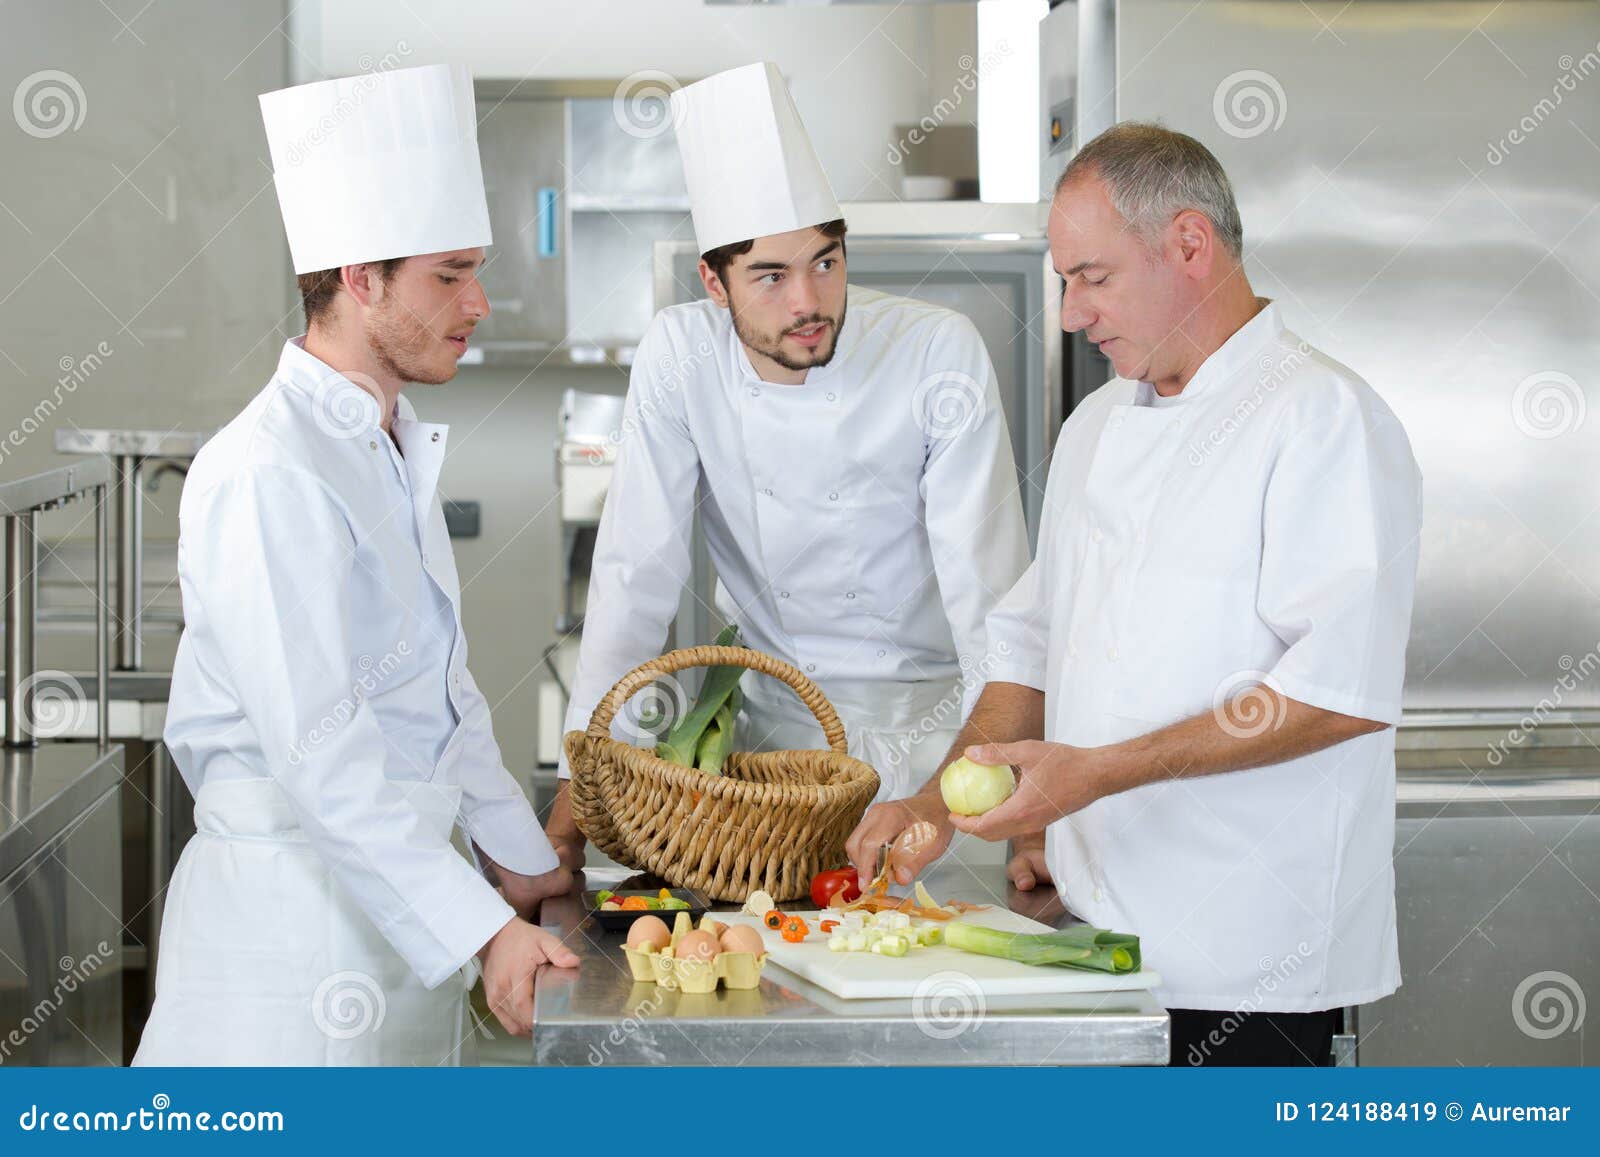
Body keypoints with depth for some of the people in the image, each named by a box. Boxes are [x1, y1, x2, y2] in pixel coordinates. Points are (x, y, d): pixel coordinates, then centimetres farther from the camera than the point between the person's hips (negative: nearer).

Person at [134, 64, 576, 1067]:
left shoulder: (396, 449, 14)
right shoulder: (267, 477, -18)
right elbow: (317, 748, -24)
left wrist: (518, 858, 18)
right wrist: (482, 928, -25)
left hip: (407, 885, 9)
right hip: (295, 899, -9)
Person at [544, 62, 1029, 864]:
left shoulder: (941, 354, -16)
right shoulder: (679, 356, -10)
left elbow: (987, 588, -18)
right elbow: (637, 575, -8)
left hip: (934, 711, -2)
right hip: (783, 716, 2)